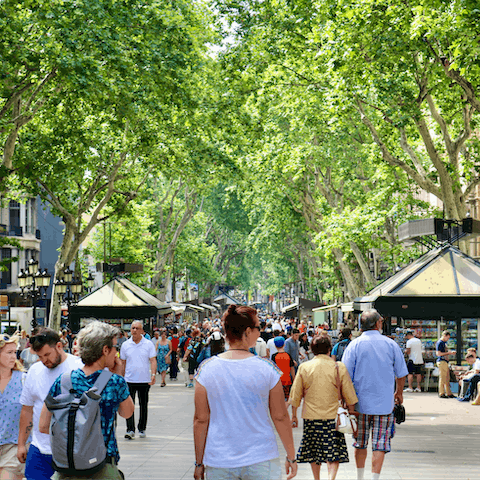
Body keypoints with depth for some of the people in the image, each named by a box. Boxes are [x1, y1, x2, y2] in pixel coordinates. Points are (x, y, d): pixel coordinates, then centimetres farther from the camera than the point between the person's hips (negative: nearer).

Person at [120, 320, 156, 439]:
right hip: (130, 380, 0)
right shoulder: (125, 345, 5)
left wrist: (153, 374, -15)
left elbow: (153, 360, -2)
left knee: (143, 405, 9)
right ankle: (130, 430, -5)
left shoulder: (148, 344, 0)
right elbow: (123, 363, 12)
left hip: (144, 380, 0)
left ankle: (142, 429, 19)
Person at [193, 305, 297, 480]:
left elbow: (200, 420, -2)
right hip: (261, 459, -1)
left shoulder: (206, 369, -5)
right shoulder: (267, 369, -7)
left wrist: (199, 462, 8)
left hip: (219, 464, 1)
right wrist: (291, 457, 11)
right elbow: (280, 417, -1)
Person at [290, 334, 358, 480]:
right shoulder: (339, 368, -5)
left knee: (314, 451, 14)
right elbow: (349, 396, -1)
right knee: (334, 452, 2)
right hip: (333, 416, -1)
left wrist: (294, 415, 14)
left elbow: (295, 395, 4)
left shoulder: (304, 367, -2)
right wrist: (352, 413, 11)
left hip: (310, 416, 1)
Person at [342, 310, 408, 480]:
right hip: (385, 402, -1)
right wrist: (399, 393, 23)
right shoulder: (390, 344, -1)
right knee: (380, 444, 3)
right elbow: (401, 373, 6)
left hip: (361, 402, 1)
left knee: (360, 443, 14)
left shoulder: (354, 345, -4)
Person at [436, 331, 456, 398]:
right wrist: (448, 353, -13)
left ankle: (449, 393, 15)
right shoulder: (439, 343, -10)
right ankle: (441, 393, -3)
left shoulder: (444, 343, 19)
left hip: (445, 362, 10)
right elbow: (438, 353, -17)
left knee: (447, 378, 11)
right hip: (441, 362, -10)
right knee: (442, 378, -7)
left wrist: (451, 352, 12)